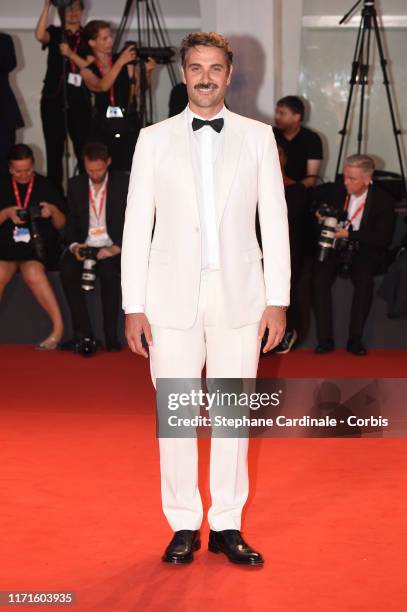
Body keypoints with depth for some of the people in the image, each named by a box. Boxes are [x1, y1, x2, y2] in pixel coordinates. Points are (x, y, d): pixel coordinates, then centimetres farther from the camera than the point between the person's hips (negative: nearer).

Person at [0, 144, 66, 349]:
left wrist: (53, 211, -11)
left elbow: (60, 225, 11)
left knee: (32, 271, -35)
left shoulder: (46, 186, 8)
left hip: (39, 246, -2)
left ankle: (58, 325, -30)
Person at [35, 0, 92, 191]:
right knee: (54, 150, -1)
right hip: (53, 98, 0)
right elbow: (40, 35, -16)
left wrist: (70, 54, -18)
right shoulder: (55, 33, 8)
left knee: (83, 149, -7)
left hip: (80, 101, 0)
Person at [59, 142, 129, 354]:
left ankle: (111, 336, -25)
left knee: (109, 271, -36)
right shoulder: (75, 185, 9)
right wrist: (74, 246, -12)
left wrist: (117, 248, -19)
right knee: (67, 270, -29)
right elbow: (70, 223, 9)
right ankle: (83, 333, -21)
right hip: (85, 247, 3)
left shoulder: (124, 183, -1)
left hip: (112, 248, -3)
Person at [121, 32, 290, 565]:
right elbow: (137, 225, 4)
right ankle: (184, 526, 15)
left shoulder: (258, 137, 6)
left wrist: (278, 300, -1)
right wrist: (133, 306, -1)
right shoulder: (154, 139, 6)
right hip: (173, 296, 0)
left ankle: (227, 525, 14)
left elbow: (274, 221, 5)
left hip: (239, 295, 0)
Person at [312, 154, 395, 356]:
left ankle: (355, 340, -23)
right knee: (320, 277, -28)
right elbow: (312, 195, 20)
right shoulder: (336, 190, 3)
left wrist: (349, 234, -17)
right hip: (335, 248, 2)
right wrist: (318, 211, -2)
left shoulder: (383, 200, -6)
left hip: (365, 252, -2)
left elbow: (383, 238, -12)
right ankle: (325, 340, -24)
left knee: (364, 279, -34)